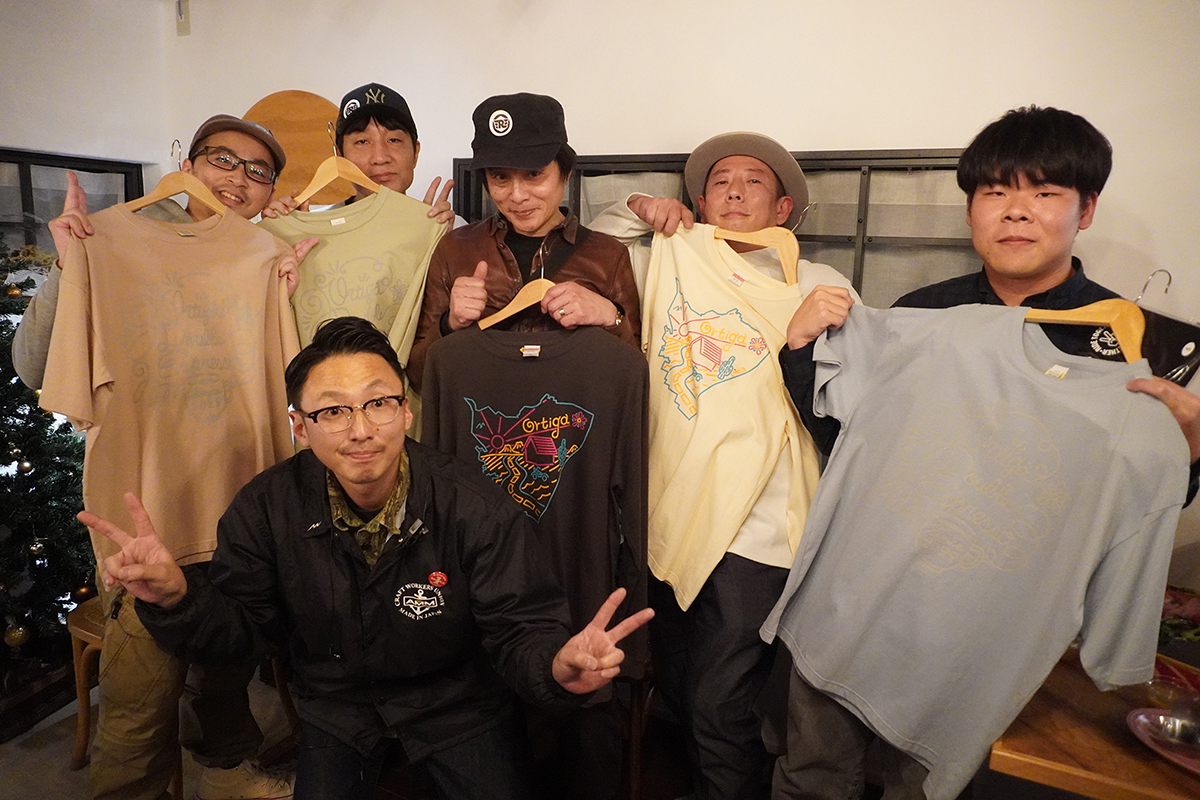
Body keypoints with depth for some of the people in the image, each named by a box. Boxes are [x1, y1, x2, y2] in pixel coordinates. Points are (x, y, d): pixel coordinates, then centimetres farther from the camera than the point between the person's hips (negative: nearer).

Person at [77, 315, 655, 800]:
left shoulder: (473, 507, -23)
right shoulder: (267, 508, -15)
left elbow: (518, 630, -22)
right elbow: (239, 626, -7)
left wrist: (558, 664, -46)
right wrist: (175, 596, -29)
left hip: (454, 698, -1)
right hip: (335, 706, 2)